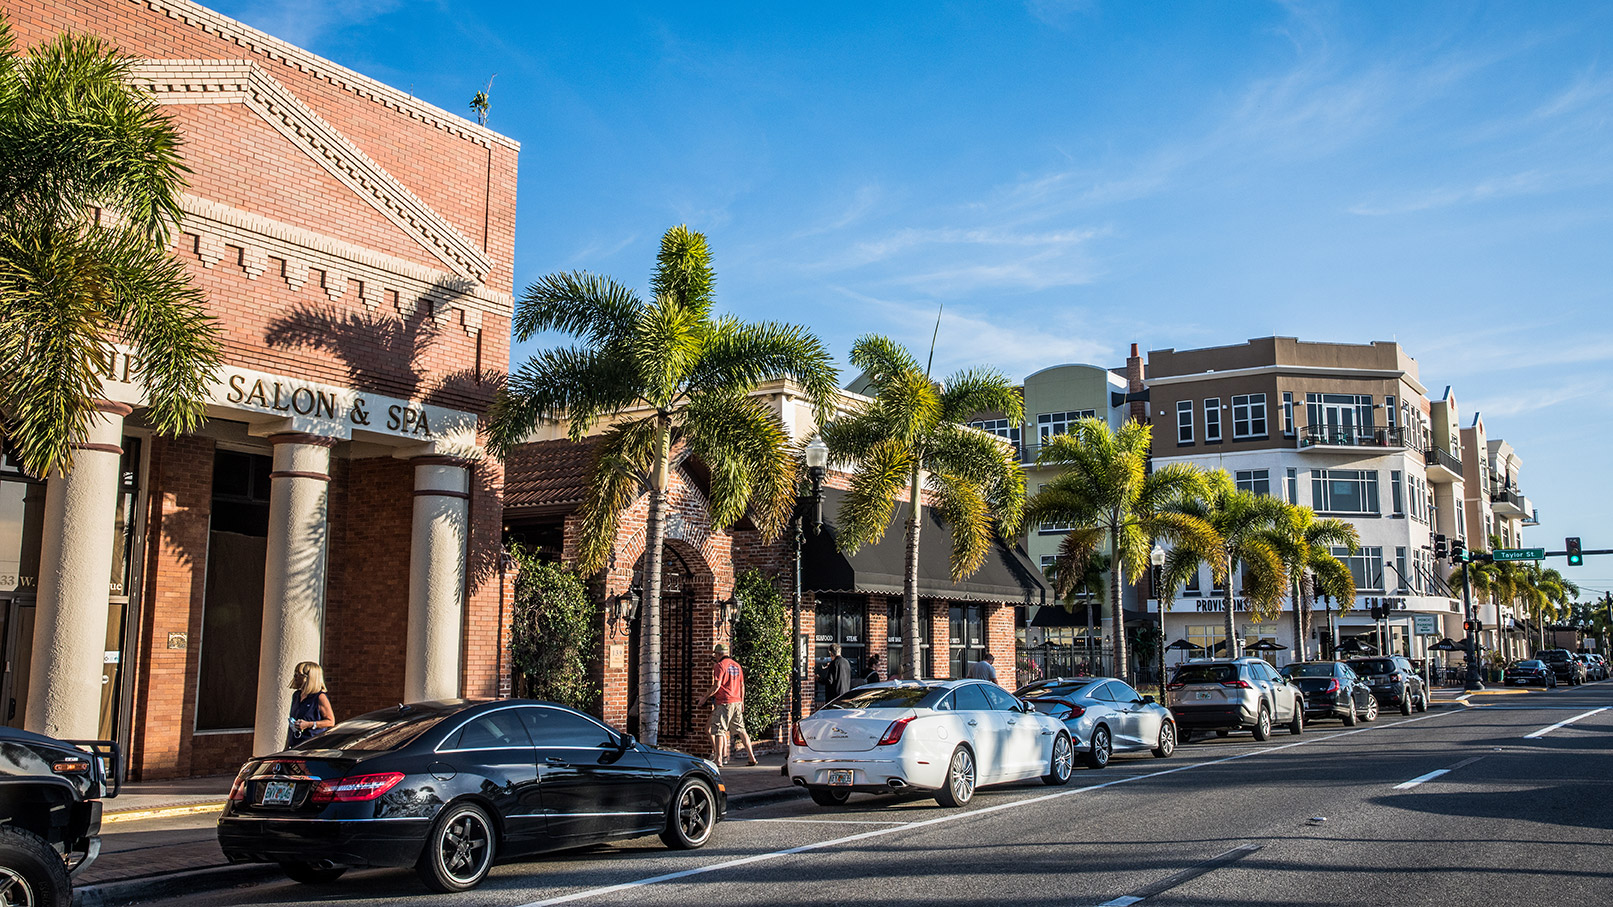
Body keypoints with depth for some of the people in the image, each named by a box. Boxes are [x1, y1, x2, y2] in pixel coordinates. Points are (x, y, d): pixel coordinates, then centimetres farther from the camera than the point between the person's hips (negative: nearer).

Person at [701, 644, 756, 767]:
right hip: (737, 702, 7)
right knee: (741, 730, 11)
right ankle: (751, 757, 9)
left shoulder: (719, 666, -7)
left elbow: (716, 686, -15)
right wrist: (742, 703, 24)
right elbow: (742, 686, 17)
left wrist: (705, 698, -7)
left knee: (719, 730, -2)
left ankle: (718, 759, -4)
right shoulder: (737, 665, 14)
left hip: (724, 702, -7)